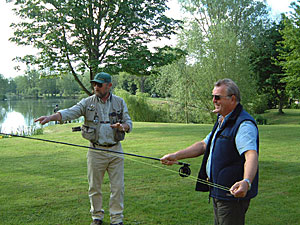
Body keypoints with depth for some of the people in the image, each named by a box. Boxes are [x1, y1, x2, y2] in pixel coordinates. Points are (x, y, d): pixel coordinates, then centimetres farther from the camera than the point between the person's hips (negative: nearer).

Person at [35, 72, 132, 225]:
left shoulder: (119, 102, 5)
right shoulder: (88, 102, 1)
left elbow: (129, 123, 8)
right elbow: (70, 112, -13)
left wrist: (122, 126, -16)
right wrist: (50, 117, -30)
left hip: (115, 150, 1)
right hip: (96, 151, 0)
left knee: (118, 187, 3)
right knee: (94, 187, 7)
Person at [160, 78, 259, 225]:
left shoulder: (244, 124, -20)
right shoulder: (221, 122, 15)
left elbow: (252, 155, -34)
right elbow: (203, 145, 20)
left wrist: (246, 182, -52)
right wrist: (176, 156, 11)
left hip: (233, 193, -10)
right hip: (218, 192, 10)